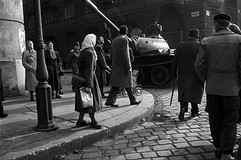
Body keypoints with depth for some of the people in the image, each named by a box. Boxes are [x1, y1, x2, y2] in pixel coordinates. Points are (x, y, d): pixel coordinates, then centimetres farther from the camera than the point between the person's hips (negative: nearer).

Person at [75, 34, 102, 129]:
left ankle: (80, 120, 22)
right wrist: (88, 85, -25)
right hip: (88, 79, -9)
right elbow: (89, 70, -23)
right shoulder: (89, 53, -18)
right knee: (91, 100, 1)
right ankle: (93, 121, 13)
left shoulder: (83, 52, 11)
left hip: (81, 77, 9)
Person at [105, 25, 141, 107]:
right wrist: (128, 67, -17)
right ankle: (133, 100, 18)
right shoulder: (124, 40, -13)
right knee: (127, 84, 4)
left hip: (116, 66, 7)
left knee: (116, 85, 10)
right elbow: (125, 55, -19)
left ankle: (110, 101, 8)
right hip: (123, 66, -7)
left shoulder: (114, 40, 11)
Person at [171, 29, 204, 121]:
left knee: (183, 93, 8)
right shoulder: (199, 46, -5)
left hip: (182, 75, 2)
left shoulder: (180, 46, 4)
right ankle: (194, 111, 20)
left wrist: (173, 74, 9)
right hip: (195, 75, -2)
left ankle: (183, 108, -13)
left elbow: (175, 61, 3)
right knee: (195, 92, 12)